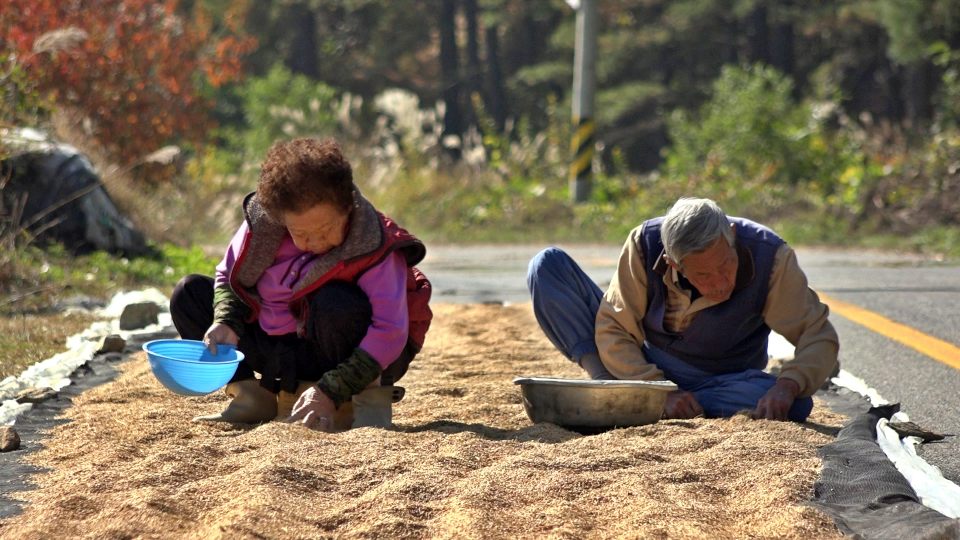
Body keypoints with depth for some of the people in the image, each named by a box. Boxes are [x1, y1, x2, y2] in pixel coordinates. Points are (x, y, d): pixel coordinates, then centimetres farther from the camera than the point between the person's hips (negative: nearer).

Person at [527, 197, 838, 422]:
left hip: (714, 386, 0)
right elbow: (613, 331, -18)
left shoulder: (770, 256, -23)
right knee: (547, 266, -16)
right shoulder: (645, 244, -21)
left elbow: (819, 335, -21)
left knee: (795, 405, -36)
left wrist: (787, 386, -41)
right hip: (640, 369, 0)